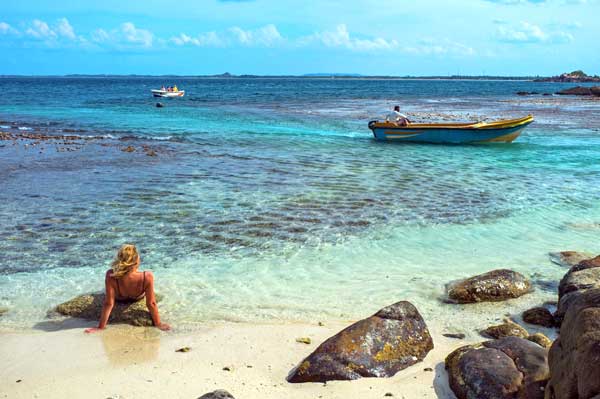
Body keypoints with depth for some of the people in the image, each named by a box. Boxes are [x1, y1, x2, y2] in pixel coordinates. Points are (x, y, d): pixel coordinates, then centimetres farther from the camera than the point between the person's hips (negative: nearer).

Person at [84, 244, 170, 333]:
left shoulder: (111, 276, -45)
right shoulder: (147, 277, -45)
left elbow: (108, 304, -36)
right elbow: (151, 304, -33)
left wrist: (100, 327, -24)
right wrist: (158, 324, -19)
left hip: (119, 299, 0)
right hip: (137, 298, 0)